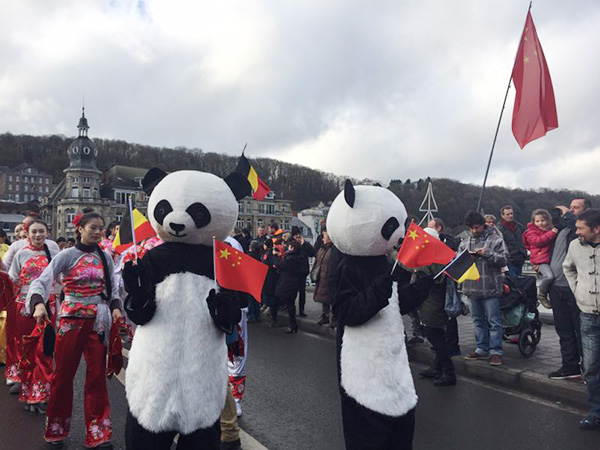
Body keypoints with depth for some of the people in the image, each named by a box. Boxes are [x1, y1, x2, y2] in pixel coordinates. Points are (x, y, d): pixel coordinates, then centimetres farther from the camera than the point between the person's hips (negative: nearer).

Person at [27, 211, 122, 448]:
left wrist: (115, 308, -3)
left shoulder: (105, 257, 7)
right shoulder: (67, 255, -4)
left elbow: (113, 288, 13)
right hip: (71, 319, -2)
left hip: (98, 320, 3)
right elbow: (42, 281, -13)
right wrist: (39, 303, -30)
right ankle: (56, 430, 27)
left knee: (97, 375, 4)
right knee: (63, 375, 6)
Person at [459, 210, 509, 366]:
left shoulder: (495, 239, -3)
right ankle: (482, 349, 25)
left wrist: (487, 254, -20)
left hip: (490, 288, -5)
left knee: (493, 321, 0)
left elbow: (504, 259, -9)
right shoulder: (466, 242, 11)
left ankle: (496, 351, 8)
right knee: (478, 320, 14)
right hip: (472, 287, 6)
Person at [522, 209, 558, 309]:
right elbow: (538, 241, -19)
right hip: (540, 260, -8)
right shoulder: (531, 232, 0)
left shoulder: (550, 230, 20)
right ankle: (542, 295, -8)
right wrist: (552, 233, -20)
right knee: (549, 276, -27)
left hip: (549, 259, 8)